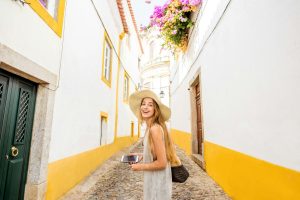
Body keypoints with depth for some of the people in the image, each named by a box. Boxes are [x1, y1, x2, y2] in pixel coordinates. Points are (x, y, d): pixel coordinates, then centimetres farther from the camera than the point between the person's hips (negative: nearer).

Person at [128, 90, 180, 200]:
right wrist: (142, 155, 9)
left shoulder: (154, 128, -26)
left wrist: (140, 167, -13)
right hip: (154, 179, 9)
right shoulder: (150, 128, 1)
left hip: (158, 181, -9)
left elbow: (161, 163, -25)